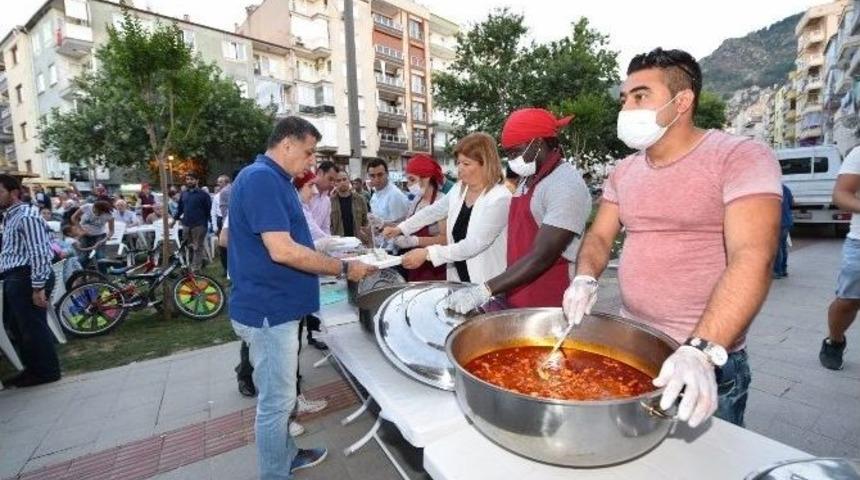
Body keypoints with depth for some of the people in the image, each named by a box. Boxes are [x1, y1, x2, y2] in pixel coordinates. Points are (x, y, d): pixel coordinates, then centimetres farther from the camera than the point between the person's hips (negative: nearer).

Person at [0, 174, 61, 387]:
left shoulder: (27, 217, -14)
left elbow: (39, 253, -21)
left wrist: (38, 287, -23)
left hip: (26, 278, -10)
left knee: (33, 327, -1)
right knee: (17, 326, 17)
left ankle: (47, 372, 11)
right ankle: (33, 369, 29)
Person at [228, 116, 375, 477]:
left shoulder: (272, 180, 13)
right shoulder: (261, 178, -19)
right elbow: (282, 250, -27)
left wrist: (331, 263, 14)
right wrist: (344, 268, -19)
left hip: (275, 306, 10)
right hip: (269, 310, -10)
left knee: (277, 396, 23)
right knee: (276, 401, 6)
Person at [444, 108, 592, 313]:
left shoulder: (566, 186, -18)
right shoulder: (527, 179, 10)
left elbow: (541, 257, -24)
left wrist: (484, 291, -26)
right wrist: (505, 291, 9)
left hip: (550, 308, -7)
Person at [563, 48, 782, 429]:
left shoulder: (741, 158, -12)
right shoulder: (624, 172, 6)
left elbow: (753, 258, -23)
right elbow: (599, 236, 7)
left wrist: (702, 352, -34)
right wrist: (585, 278, -14)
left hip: (708, 364, -5)